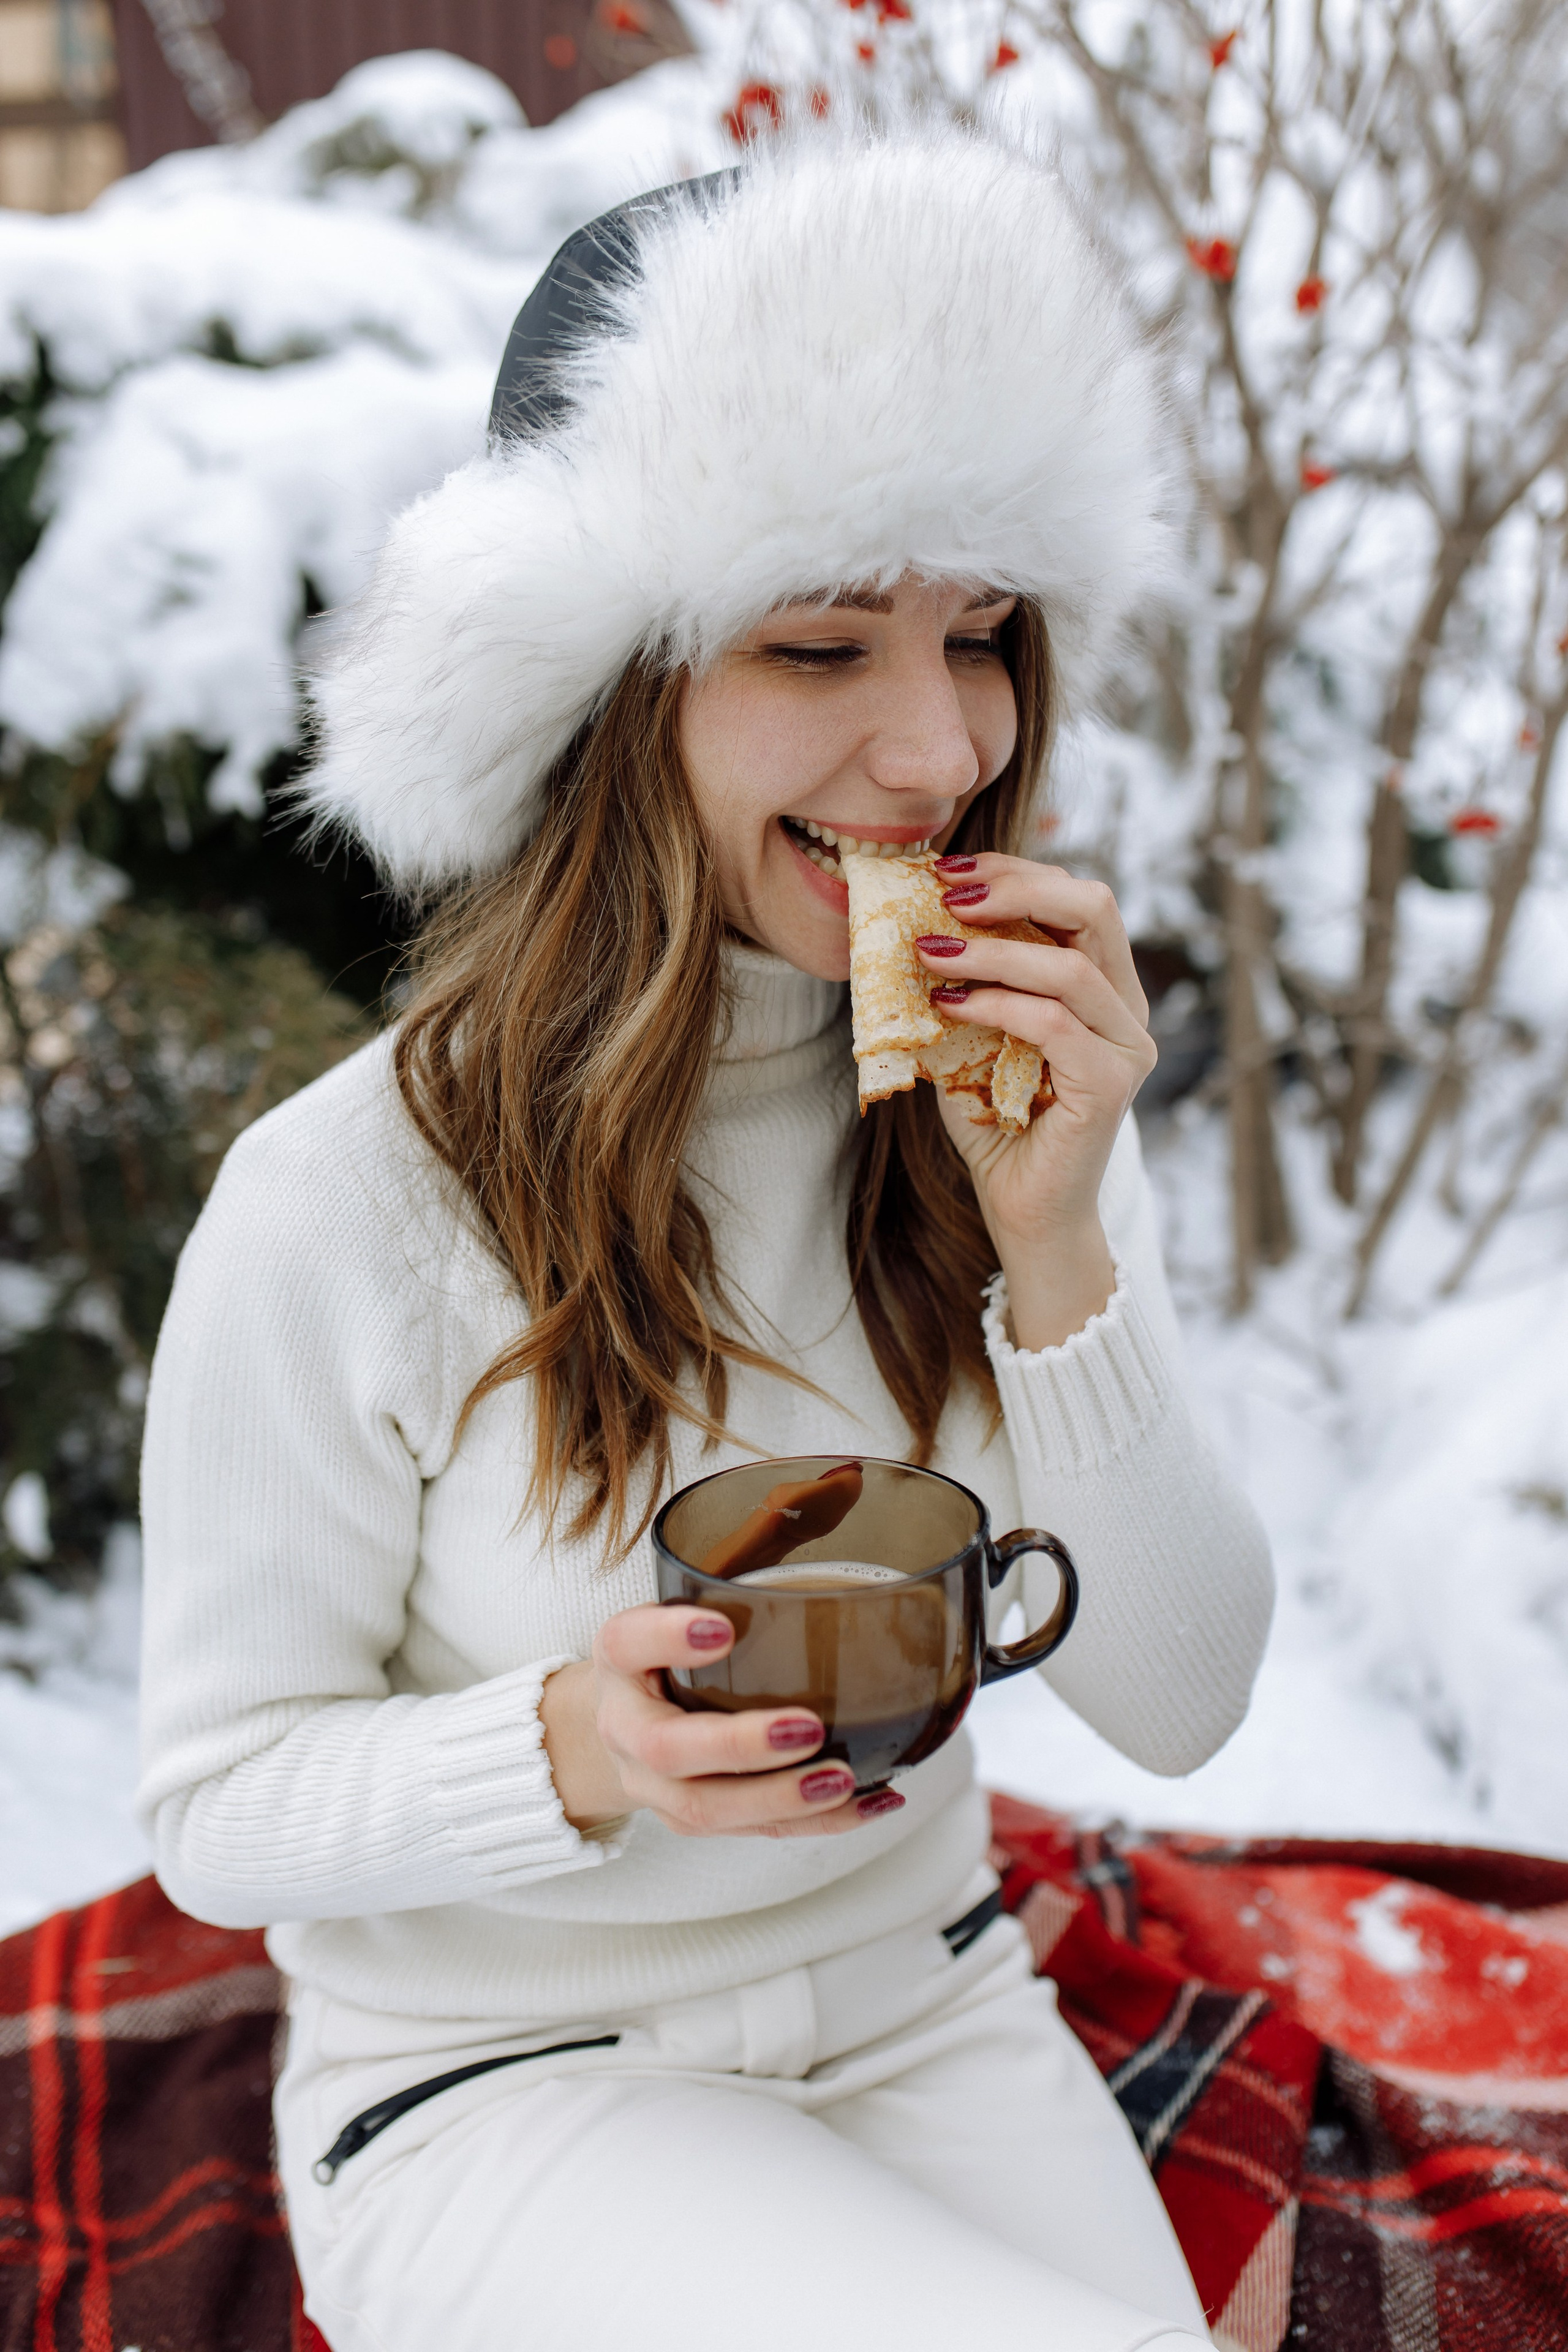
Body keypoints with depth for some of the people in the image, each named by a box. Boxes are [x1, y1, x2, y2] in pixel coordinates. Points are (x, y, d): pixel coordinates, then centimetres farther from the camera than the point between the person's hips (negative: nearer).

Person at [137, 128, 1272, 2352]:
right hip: (498, 2088, -4)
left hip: (923, 2010, 4)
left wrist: (1056, 1247, -21)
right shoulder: (342, 1205, -20)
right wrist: (567, 1755, -29)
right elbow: (219, 1808, -9)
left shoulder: (1016, 1111, -5)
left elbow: (1177, 1706, -7)